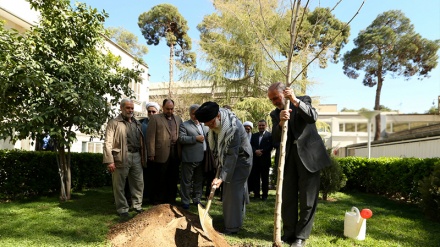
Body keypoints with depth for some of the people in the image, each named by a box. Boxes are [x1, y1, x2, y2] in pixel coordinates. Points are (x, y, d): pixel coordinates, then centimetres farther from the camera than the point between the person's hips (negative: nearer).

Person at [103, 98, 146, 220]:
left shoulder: (137, 123, 17)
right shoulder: (114, 123, -1)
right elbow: (108, 143, -7)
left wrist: (143, 157, 10)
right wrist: (109, 161, -14)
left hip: (136, 156, 5)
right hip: (121, 158, -5)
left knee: (139, 184, 10)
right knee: (119, 186, 4)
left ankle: (138, 207, 24)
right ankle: (123, 210, 16)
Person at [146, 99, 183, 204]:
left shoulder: (178, 119, 15)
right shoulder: (155, 118, 1)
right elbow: (150, 137, -5)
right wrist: (151, 154, -11)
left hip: (175, 153, 4)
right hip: (161, 154, -4)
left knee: (173, 179, 11)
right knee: (159, 179, 5)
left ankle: (171, 199, 24)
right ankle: (157, 201, 18)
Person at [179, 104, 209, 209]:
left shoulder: (205, 126, 17)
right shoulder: (184, 125, -1)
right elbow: (181, 138, -13)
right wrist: (196, 138, -18)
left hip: (202, 158, 5)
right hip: (189, 158, -5)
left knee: (199, 181, 15)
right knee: (187, 181, 3)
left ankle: (197, 200, 27)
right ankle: (185, 201, 13)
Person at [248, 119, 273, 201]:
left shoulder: (270, 135, 2)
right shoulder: (254, 135, 17)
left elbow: (270, 146, -8)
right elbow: (251, 145, 7)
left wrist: (262, 152, -16)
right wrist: (255, 151, -12)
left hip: (265, 160, -4)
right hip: (255, 159, 4)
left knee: (265, 178, 2)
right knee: (255, 178, 4)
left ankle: (265, 195, 8)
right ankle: (256, 194, 12)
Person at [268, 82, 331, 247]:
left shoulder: (303, 100, 2)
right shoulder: (275, 114, 10)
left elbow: (313, 117, -18)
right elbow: (275, 138, -4)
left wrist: (295, 101, -27)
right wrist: (281, 123, -23)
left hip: (308, 154, -4)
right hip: (288, 156, 4)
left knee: (307, 198, 2)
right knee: (287, 198, 8)